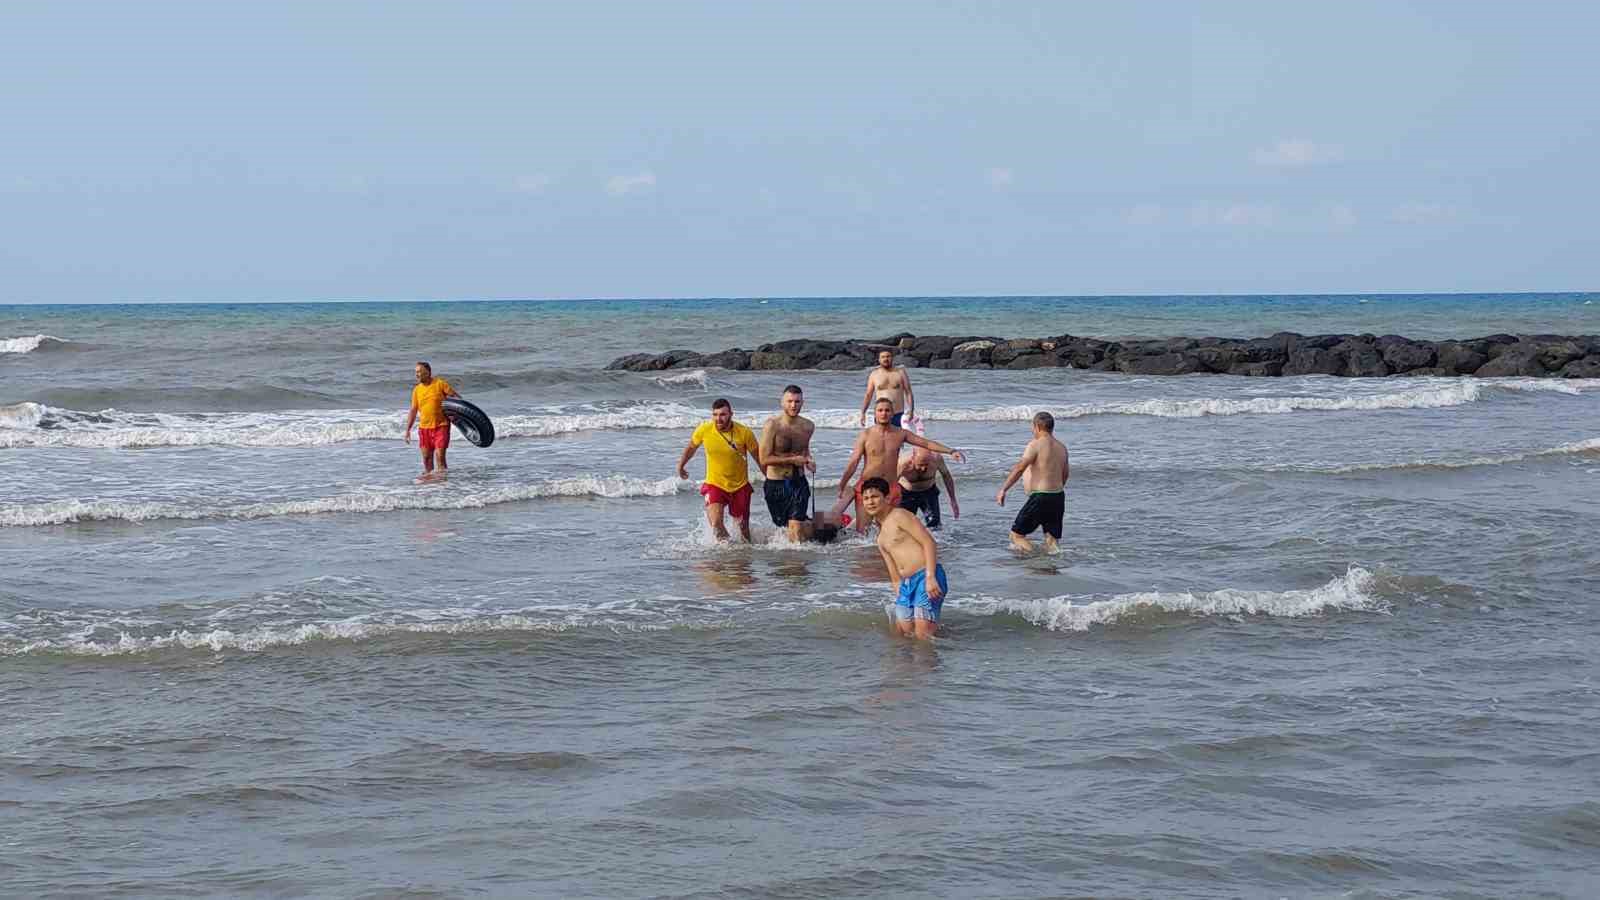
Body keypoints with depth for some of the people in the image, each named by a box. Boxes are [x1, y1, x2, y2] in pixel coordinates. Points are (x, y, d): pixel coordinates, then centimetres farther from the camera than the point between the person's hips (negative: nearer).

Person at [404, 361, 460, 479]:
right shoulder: (417, 390, 7)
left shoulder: (440, 384, -6)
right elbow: (413, 411, 10)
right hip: (424, 427, 5)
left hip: (441, 426, -5)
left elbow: (457, 397, -4)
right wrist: (407, 430, 6)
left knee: (440, 455, -11)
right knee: (426, 456, 7)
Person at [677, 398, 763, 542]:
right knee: (716, 523, -20)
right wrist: (681, 466, 22)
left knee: (742, 526, 10)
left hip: (740, 486, 0)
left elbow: (759, 457, -2)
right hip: (714, 484, 0)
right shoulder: (704, 430, -13)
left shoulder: (745, 433, -16)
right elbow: (691, 447, 8)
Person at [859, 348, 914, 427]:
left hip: (898, 415, -1)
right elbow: (868, 395, 9)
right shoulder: (874, 375, 7)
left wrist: (910, 411, -8)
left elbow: (908, 393, 3)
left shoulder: (900, 373, 5)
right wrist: (863, 413, 1)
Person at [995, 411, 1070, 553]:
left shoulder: (1035, 445, -11)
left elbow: (1019, 468, -19)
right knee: (1052, 540, 12)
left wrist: (1003, 490, -16)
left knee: (1017, 534, 1)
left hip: (1040, 498, -7)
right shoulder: (1061, 447, 12)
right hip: (1059, 497, 7)